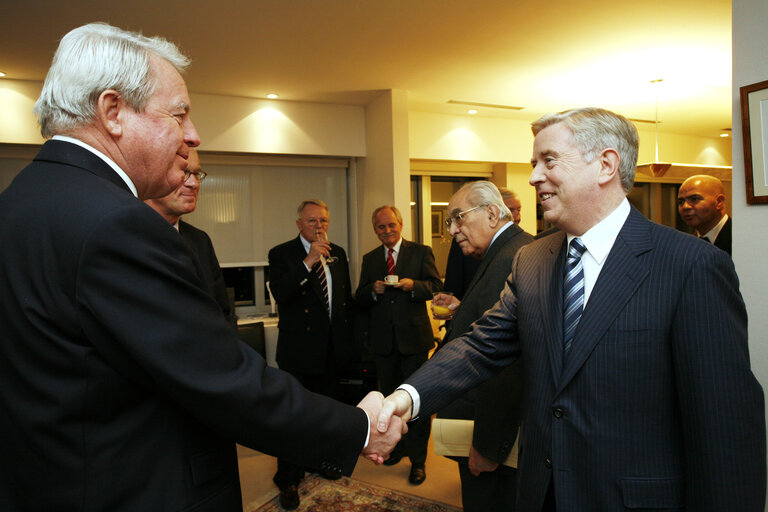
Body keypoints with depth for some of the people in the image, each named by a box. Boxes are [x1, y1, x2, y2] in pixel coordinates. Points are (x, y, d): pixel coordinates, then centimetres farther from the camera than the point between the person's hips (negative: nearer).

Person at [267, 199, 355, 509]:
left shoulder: (338, 254, 8)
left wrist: (347, 337, 14)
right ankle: (288, 480, 21)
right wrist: (308, 261, -31)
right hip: (299, 349, -5)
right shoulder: (281, 254, -8)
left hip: (332, 347, 5)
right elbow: (279, 292, -25)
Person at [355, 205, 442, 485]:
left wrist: (413, 285, -23)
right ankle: (398, 444, 38)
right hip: (383, 339, 4)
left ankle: (418, 459, 17)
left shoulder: (421, 252, -1)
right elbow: (360, 300, 7)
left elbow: (437, 286, -6)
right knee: (389, 396, 18)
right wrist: (373, 290, -14)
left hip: (414, 336, -4)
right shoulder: (369, 259, 9)